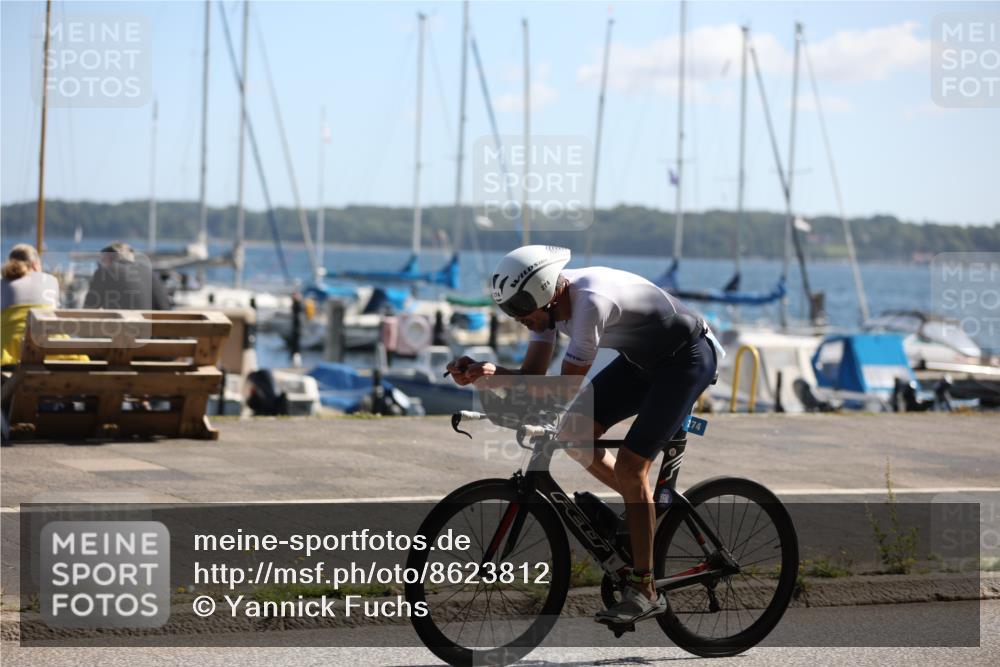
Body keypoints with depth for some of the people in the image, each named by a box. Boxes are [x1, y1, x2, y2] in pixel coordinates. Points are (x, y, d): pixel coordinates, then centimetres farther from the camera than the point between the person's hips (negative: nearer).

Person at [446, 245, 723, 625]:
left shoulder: (592, 301, -35)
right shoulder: (547, 302, -9)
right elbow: (533, 374, -8)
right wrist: (483, 372, -25)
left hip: (687, 358, -9)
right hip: (643, 357, 9)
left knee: (630, 467, -16)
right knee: (574, 433, -2)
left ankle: (644, 591, -9)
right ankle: (646, 510, 17)